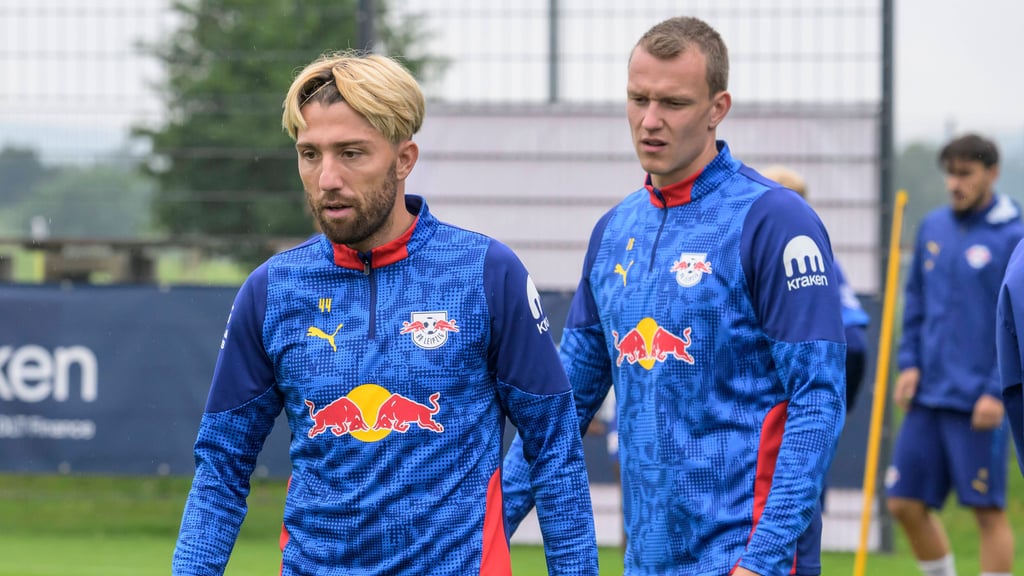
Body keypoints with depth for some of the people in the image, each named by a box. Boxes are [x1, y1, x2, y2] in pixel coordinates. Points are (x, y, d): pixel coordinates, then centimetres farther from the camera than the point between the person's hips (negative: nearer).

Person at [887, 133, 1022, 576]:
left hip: (978, 404, -6)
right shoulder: (933, 228, 10)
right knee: (905, 503, 7)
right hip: (928, 395, 6)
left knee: (988, 511, -1)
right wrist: (909, 362, 8)